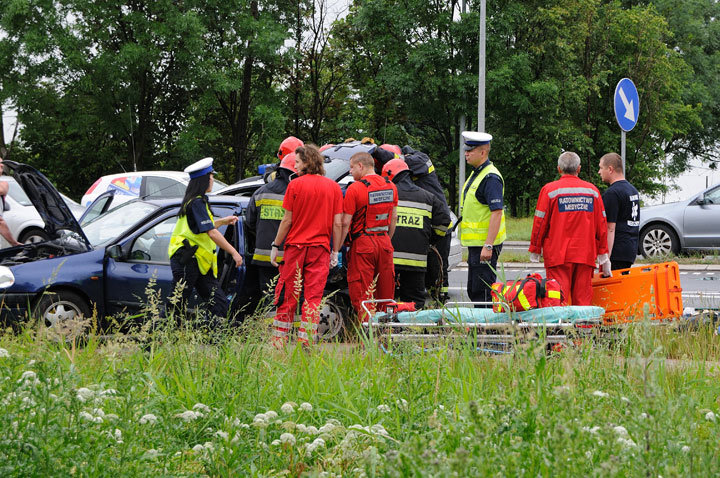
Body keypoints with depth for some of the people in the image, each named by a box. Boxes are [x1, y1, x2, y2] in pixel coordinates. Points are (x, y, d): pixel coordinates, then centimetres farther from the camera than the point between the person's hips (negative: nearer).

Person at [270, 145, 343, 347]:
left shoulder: (295, 185, -4)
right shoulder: (333, 187, 4)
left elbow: (287, 220, -4)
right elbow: (338, 223, 2)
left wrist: (276, 245, 4)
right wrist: (336, 251, 9)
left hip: (295, 247, -2)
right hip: (320, 248, 2)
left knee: (288, 296, 5)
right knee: (313, 298, 2)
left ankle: (279, 342, 8)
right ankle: (306, 342, -2)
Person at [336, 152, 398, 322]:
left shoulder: (355, 189, -12)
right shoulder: (390, 186, 7)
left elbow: (345, 223, -12)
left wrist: (336, 250, -7)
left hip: (363, 244, -6)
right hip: (384, 244, 6)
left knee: (361, 294, -2)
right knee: (385, 291, 12)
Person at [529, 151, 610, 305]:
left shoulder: (549, 190, -3)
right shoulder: (592, 191, 8)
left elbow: (540, 223, -2)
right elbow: (601, 225, 11)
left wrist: (534, 250, 8)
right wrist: (603, 254, 18)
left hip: (557, 255, -3)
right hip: (586, 255, 3)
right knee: (583, 301, 5)